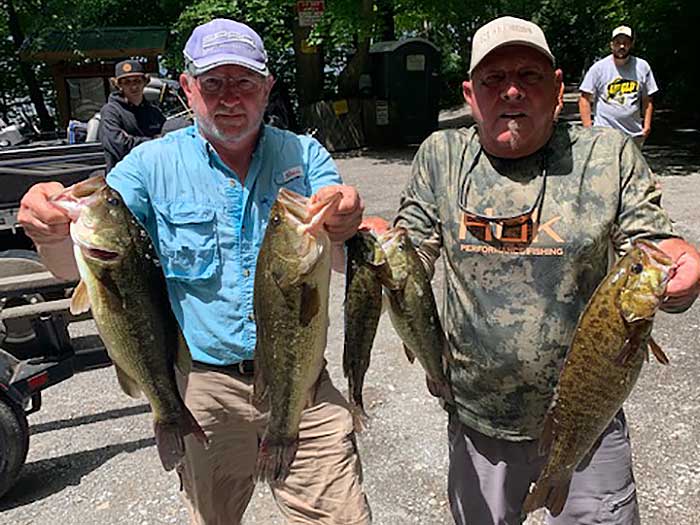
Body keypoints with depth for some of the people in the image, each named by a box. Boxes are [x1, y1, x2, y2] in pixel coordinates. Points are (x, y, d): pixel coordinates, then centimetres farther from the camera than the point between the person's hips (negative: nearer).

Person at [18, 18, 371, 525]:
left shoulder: (305, 155, 0)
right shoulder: (153, 164, -3)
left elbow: (339, 260, -11)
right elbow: (76, 264, -9)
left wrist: (341, 230, -36)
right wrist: (51, 230, -33)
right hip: (202, 385, 0)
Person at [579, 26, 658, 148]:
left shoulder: (642, 67, 7)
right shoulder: (598, 68, -2)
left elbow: (647, 99, 12)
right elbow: (585, 99, -2)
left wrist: (647, 125, 3)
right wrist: (588, 129, -9)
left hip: (634, 134, 4)